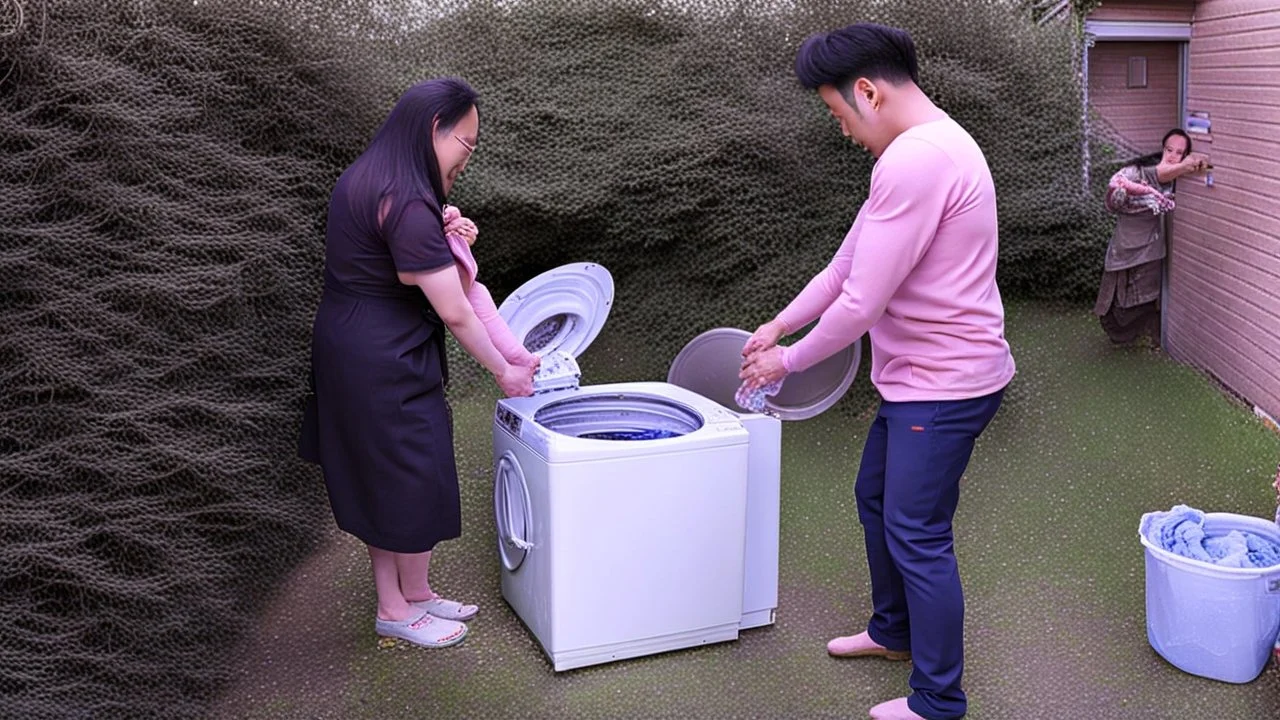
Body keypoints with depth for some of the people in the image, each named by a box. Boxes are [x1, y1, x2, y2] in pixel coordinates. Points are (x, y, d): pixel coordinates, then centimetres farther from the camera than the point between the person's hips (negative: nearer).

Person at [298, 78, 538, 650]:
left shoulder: (365, 179, 7)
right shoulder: (407, 204, -24)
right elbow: (454, 312, -21)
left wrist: (444, 241, -1)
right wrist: (502, 372, -8)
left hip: (348, 349, 10)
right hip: (383, 364, -10)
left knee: (374, 477, 18)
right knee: (415, 477, 6)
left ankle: (400, 599, 32)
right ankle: (406, 606, 24)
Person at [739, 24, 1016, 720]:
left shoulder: (915, 161, -25)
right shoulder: (930, 146, 11)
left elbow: (862, 303, -23)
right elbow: (848, 264, 16)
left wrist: (787, 360, -9)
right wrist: (778, 326, 16)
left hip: (944, 386, -11)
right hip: (916, 377, 11)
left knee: (916, 536, 0)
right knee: (875, 498, 23)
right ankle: (894, 630, 43)